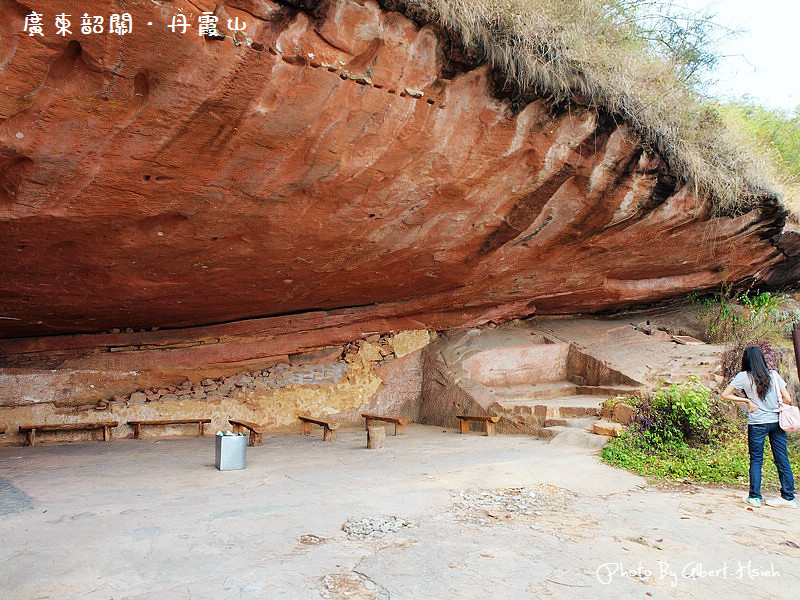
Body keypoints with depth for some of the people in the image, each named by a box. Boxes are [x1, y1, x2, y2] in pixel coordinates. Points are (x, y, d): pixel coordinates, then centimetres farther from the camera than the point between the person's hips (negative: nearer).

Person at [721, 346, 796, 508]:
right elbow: (787, 399, 1)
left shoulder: (743, 376, -5)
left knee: (756, 460, 6)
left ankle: (754, 497, 8)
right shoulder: (773, 375, 2)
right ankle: (788, 497, 15)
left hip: (757, 423, -3)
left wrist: (746, 400, 1)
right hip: (776, 421, 3)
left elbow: (725, 395, -6)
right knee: (782, 459, 9)